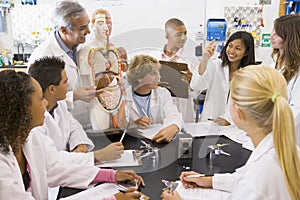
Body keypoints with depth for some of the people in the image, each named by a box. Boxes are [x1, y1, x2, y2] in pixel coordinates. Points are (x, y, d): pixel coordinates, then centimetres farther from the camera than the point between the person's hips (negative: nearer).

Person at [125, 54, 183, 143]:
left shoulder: (163, 93, 6)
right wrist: (134, 124, -21)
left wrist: (172, 128, -33)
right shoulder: (123, 97, 0)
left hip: (159, 141, 2)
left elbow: (173, 115, -10)